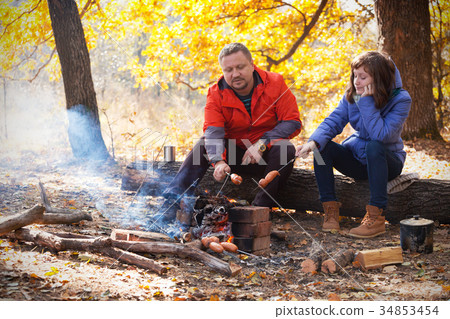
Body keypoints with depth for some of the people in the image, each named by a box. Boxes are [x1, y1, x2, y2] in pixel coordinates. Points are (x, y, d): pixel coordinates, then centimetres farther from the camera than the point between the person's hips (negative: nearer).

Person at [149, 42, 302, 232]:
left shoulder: (275, 84, -11)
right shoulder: (216, 93, -7)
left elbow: (293, 122, -14)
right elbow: (213, 131, -21)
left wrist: (262, 144, -26)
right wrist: (218, 161, -41)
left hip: (265, 155, -1)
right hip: (233, 152, 2)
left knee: (286, 149, -31)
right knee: (204, 144, -22)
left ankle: (260, 208, -34)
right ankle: (172, 204, -31)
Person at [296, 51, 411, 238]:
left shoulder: (400, 100, -19)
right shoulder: (352, 94, -3)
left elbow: (381, 135, -31)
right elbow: (333, 121, -12)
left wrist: (367, 101, -32)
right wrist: (313, 142, -31)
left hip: (387, 161, -4)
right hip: (357, 160, 5)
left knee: (374, 146, -38)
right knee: (322, 147, -20)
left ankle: (376, 217, -35)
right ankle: (330, 210, -16)